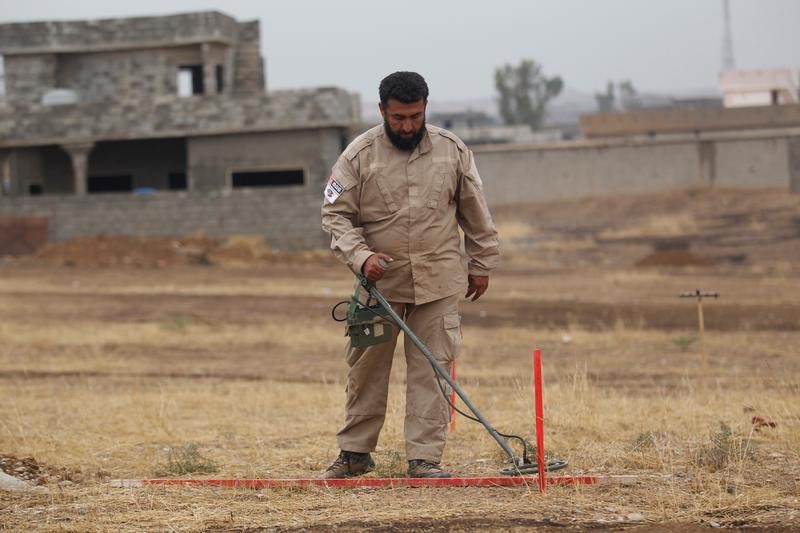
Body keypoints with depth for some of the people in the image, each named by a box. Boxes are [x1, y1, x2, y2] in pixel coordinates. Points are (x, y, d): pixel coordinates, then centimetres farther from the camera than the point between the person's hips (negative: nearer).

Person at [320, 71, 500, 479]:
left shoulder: (453, 151, 3)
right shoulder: (360, 155, -3)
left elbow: (474, 212, 12)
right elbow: (335, 214, -2)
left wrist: (481, 263, 13)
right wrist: (360, 255, -16)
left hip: (438, 281, 1)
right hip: (380, 278, -1)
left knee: (432, 369, -2)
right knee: (366, 367, 6)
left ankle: (425, 458, 2)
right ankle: (355, 452, 18)